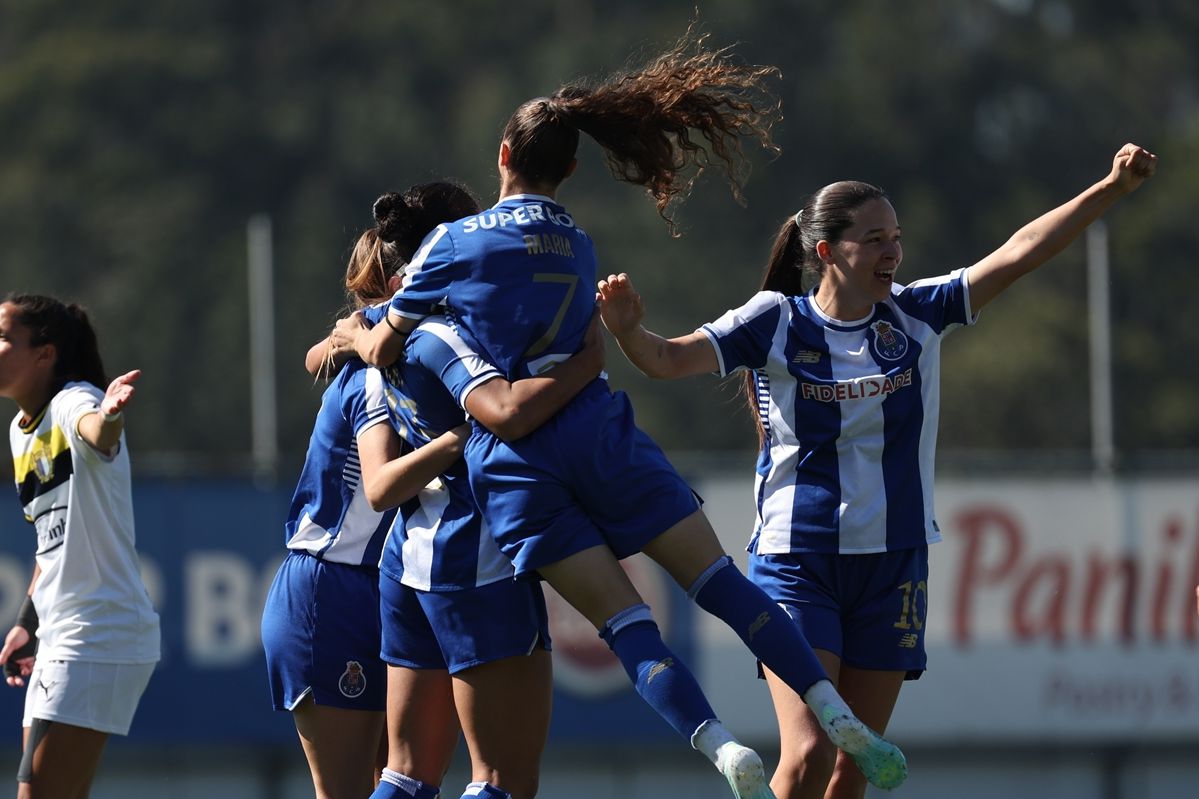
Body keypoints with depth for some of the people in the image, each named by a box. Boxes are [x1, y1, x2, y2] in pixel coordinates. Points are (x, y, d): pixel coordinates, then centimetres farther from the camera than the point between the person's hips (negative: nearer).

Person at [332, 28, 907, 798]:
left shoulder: (452, 243, 5)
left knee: (625, 620, -7)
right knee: (719, 578, 1)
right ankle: (836, 713, -11)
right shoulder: (579, 247, 19)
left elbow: (385, 349, 10)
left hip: (514, 458, -2)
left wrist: (352, 333, 34)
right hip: (595, 427, 2)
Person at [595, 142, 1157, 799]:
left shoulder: (916, 316, 5)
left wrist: (1113, 189, -4)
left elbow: (1020, 252, 2)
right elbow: (668, 360, -12)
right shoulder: (775, 321, -5)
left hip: (892, 566, 4)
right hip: (796, 565, -4)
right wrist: (628, 331, -34)